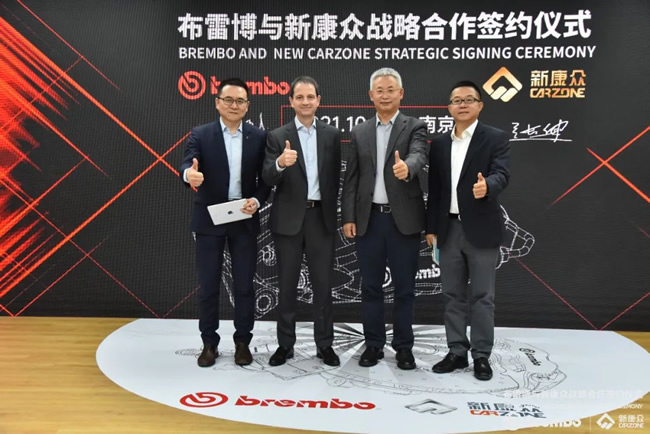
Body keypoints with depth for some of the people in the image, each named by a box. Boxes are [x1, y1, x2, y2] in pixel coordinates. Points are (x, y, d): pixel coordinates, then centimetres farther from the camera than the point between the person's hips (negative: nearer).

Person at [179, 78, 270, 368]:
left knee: (244, 284, 7)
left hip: (244, 220, 1)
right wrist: (190, 174, -41)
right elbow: (189, 164, -18)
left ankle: (242, 342, 22)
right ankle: (209, 343, 21)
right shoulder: (200, 135, -1)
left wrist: (257, 200, -15)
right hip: (209, 220, -1)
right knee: (208, 285, 7)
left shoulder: (258, 137, 3)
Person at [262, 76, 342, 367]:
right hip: (288, 218, -1)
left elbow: (335, 177, 9)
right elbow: (269, 179, -11)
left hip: (321, 217, 1)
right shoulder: (277, 136, -1)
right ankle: (285, 344, 22)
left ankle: (324, 344, 20)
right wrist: (280, 163, -31)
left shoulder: (331, 134, 5)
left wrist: (333, 212, 3)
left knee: (323, 284, 7)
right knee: (287, 285, 9)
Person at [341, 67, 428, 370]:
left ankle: (403, 347, 20)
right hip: (369, 219, 3)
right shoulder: (360, 132, 10)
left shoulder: (414, 127, 1)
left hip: (403, 219, -2)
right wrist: (348, 217, 1)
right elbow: (351, 177, 8)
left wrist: (407, 167, -43)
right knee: (370, 286, 9)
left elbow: (419, 155, -20)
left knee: (404, 287, 6)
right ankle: (373, 344, 23)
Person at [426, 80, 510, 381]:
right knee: (453, 295, 11)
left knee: (482, 296, 3)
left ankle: (481, 356, 14)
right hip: (449, 229, 5)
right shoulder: (439, 143, 11)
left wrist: (487, 186, -40)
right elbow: (434, 188, 12)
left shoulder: (496, 138, -2)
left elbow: (501, 174, -17)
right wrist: (431, 227, 9)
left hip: (481, 229, -4)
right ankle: (457, 352, 22)